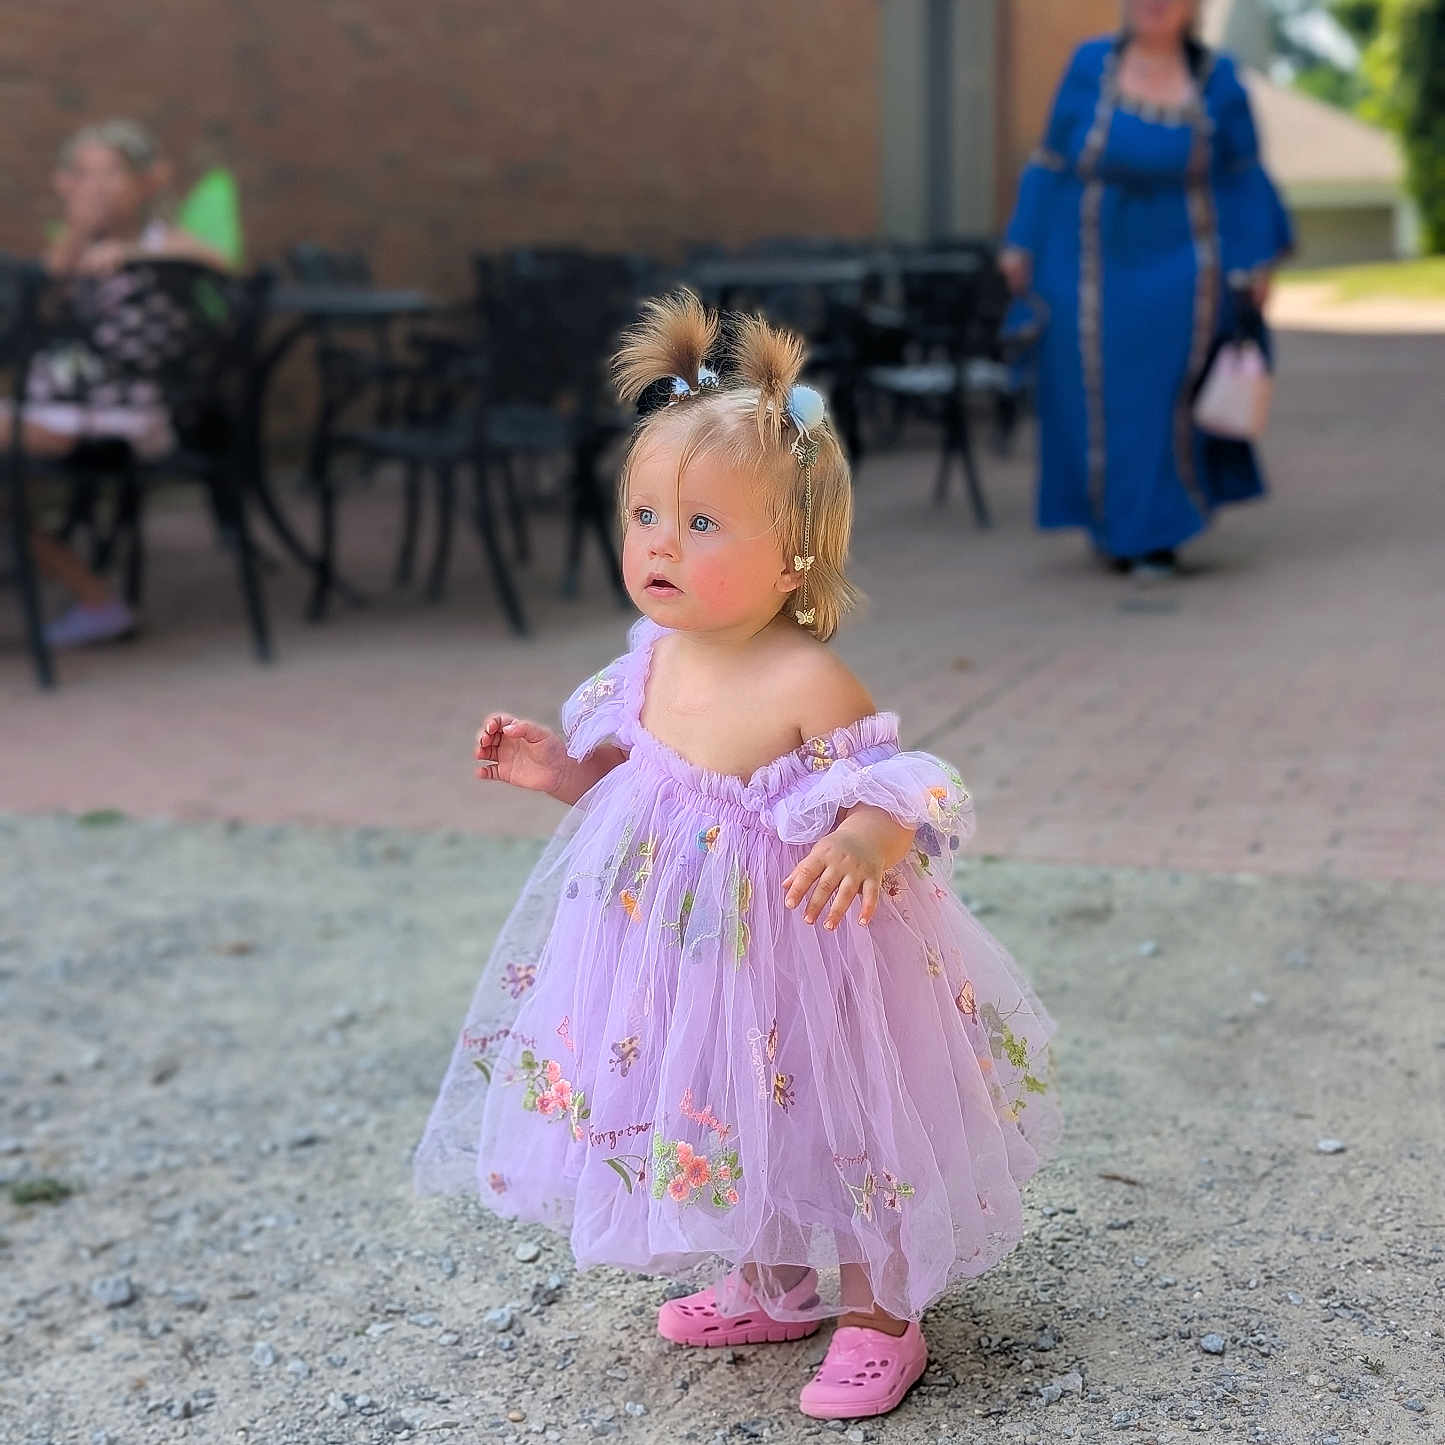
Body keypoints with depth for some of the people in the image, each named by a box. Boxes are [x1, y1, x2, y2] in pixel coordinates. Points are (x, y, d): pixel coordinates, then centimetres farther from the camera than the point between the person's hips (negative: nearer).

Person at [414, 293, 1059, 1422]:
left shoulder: (809, 683, -26)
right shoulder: (655, 661, -3)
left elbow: (904, 793, -26)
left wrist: (865, 841, -45)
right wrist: (561, 769, -2)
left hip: (793, 962, -7)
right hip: (687, 961, 8)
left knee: (834, 1125, 7)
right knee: (728, 1130, 23)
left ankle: (877, 1320, 29)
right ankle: (772, 1287, 46)